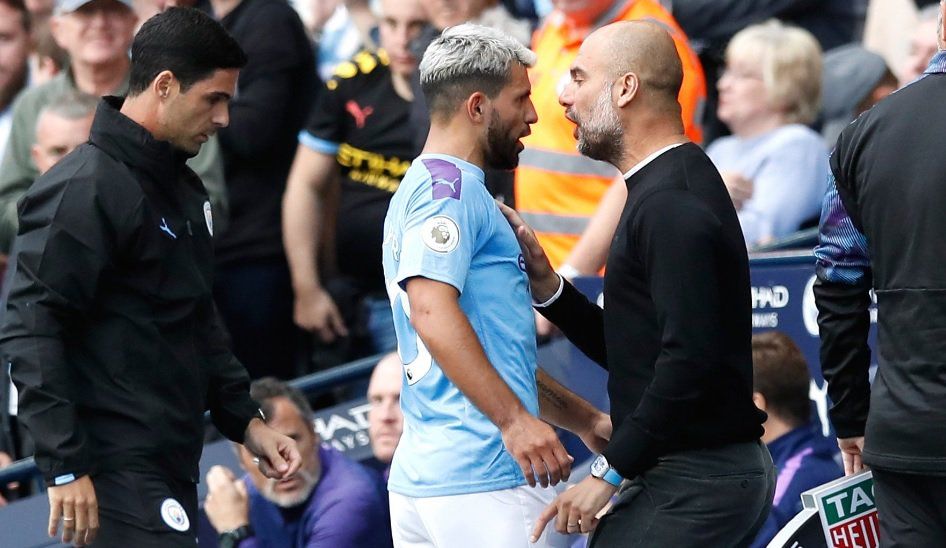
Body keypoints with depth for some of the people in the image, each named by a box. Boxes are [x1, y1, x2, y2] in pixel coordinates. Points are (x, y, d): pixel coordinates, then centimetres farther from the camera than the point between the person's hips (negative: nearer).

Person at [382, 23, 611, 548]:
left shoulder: (427, 187, 25)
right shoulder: (449, 187, -7)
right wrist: (515, 419, -27)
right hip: (484, 476, -10)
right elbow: (432, 311, -23)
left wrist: (586, 420, 29)